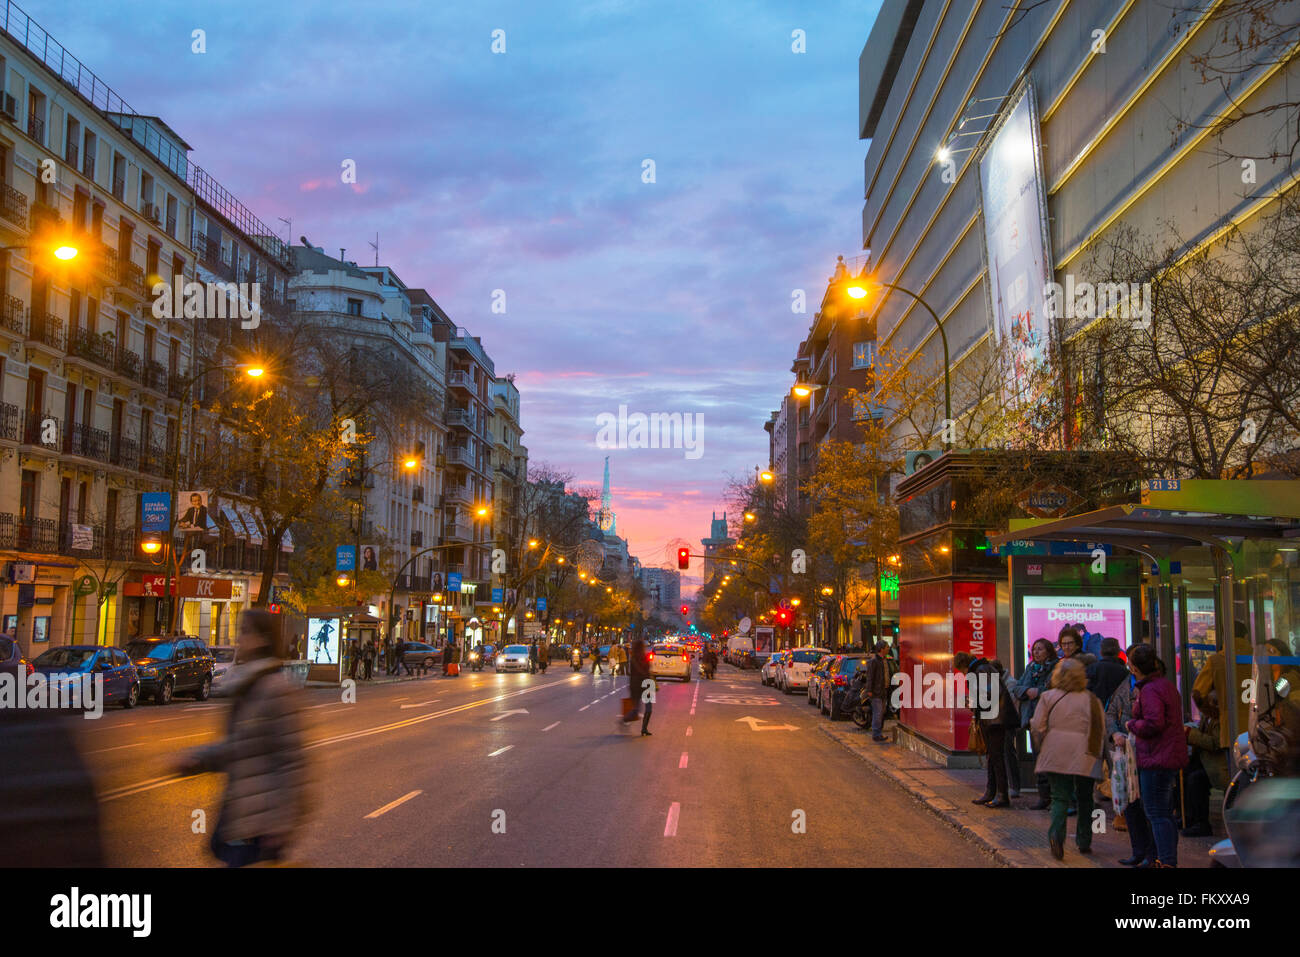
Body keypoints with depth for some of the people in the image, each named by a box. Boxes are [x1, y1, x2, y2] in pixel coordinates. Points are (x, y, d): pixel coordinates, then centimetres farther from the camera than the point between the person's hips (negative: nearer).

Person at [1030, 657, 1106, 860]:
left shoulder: (1048, 697, 1)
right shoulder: (1091, 699, 2)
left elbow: (1037, 727, -2)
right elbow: (1102, 731, 2)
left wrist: (1041, 748, 13)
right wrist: (1097, 753, 13)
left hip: (1056, 756, -1)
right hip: (1084, 758, 1)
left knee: (1060, 797, 2)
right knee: (1084, 799, 16)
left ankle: (1056, 834, -21)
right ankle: (1084, 842, 21)